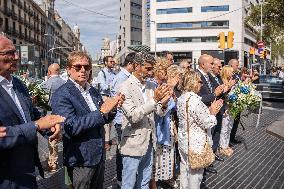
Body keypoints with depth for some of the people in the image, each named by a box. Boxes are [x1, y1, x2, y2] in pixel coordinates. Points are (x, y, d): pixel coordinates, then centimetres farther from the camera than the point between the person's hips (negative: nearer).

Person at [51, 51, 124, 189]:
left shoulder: (93, 91, 8)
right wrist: (101, 112, -26)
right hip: (81, 161, -7)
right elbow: (70, 127, -24)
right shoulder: (61, 95, -14)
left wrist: (112, 108, -6)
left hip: (99, 157, 7)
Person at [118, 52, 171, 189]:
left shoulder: (151, 86, 5)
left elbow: (160, 112, 8)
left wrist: (163, 102, -14)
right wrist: (154, 100, -27)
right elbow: (133, 116, -21)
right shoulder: (125, 88, -13)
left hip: (149, 141, 6)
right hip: (133, 144, -6)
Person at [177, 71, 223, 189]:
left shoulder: (181, 98, 3)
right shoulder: (195, 100, -25)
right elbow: (206, 123, -21)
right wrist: (212, 112, -4)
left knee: (185, 169, 22)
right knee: (195, 173, 8)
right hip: (195, 143, -9)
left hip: (183, 140, 9)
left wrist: (209, 110, 4)